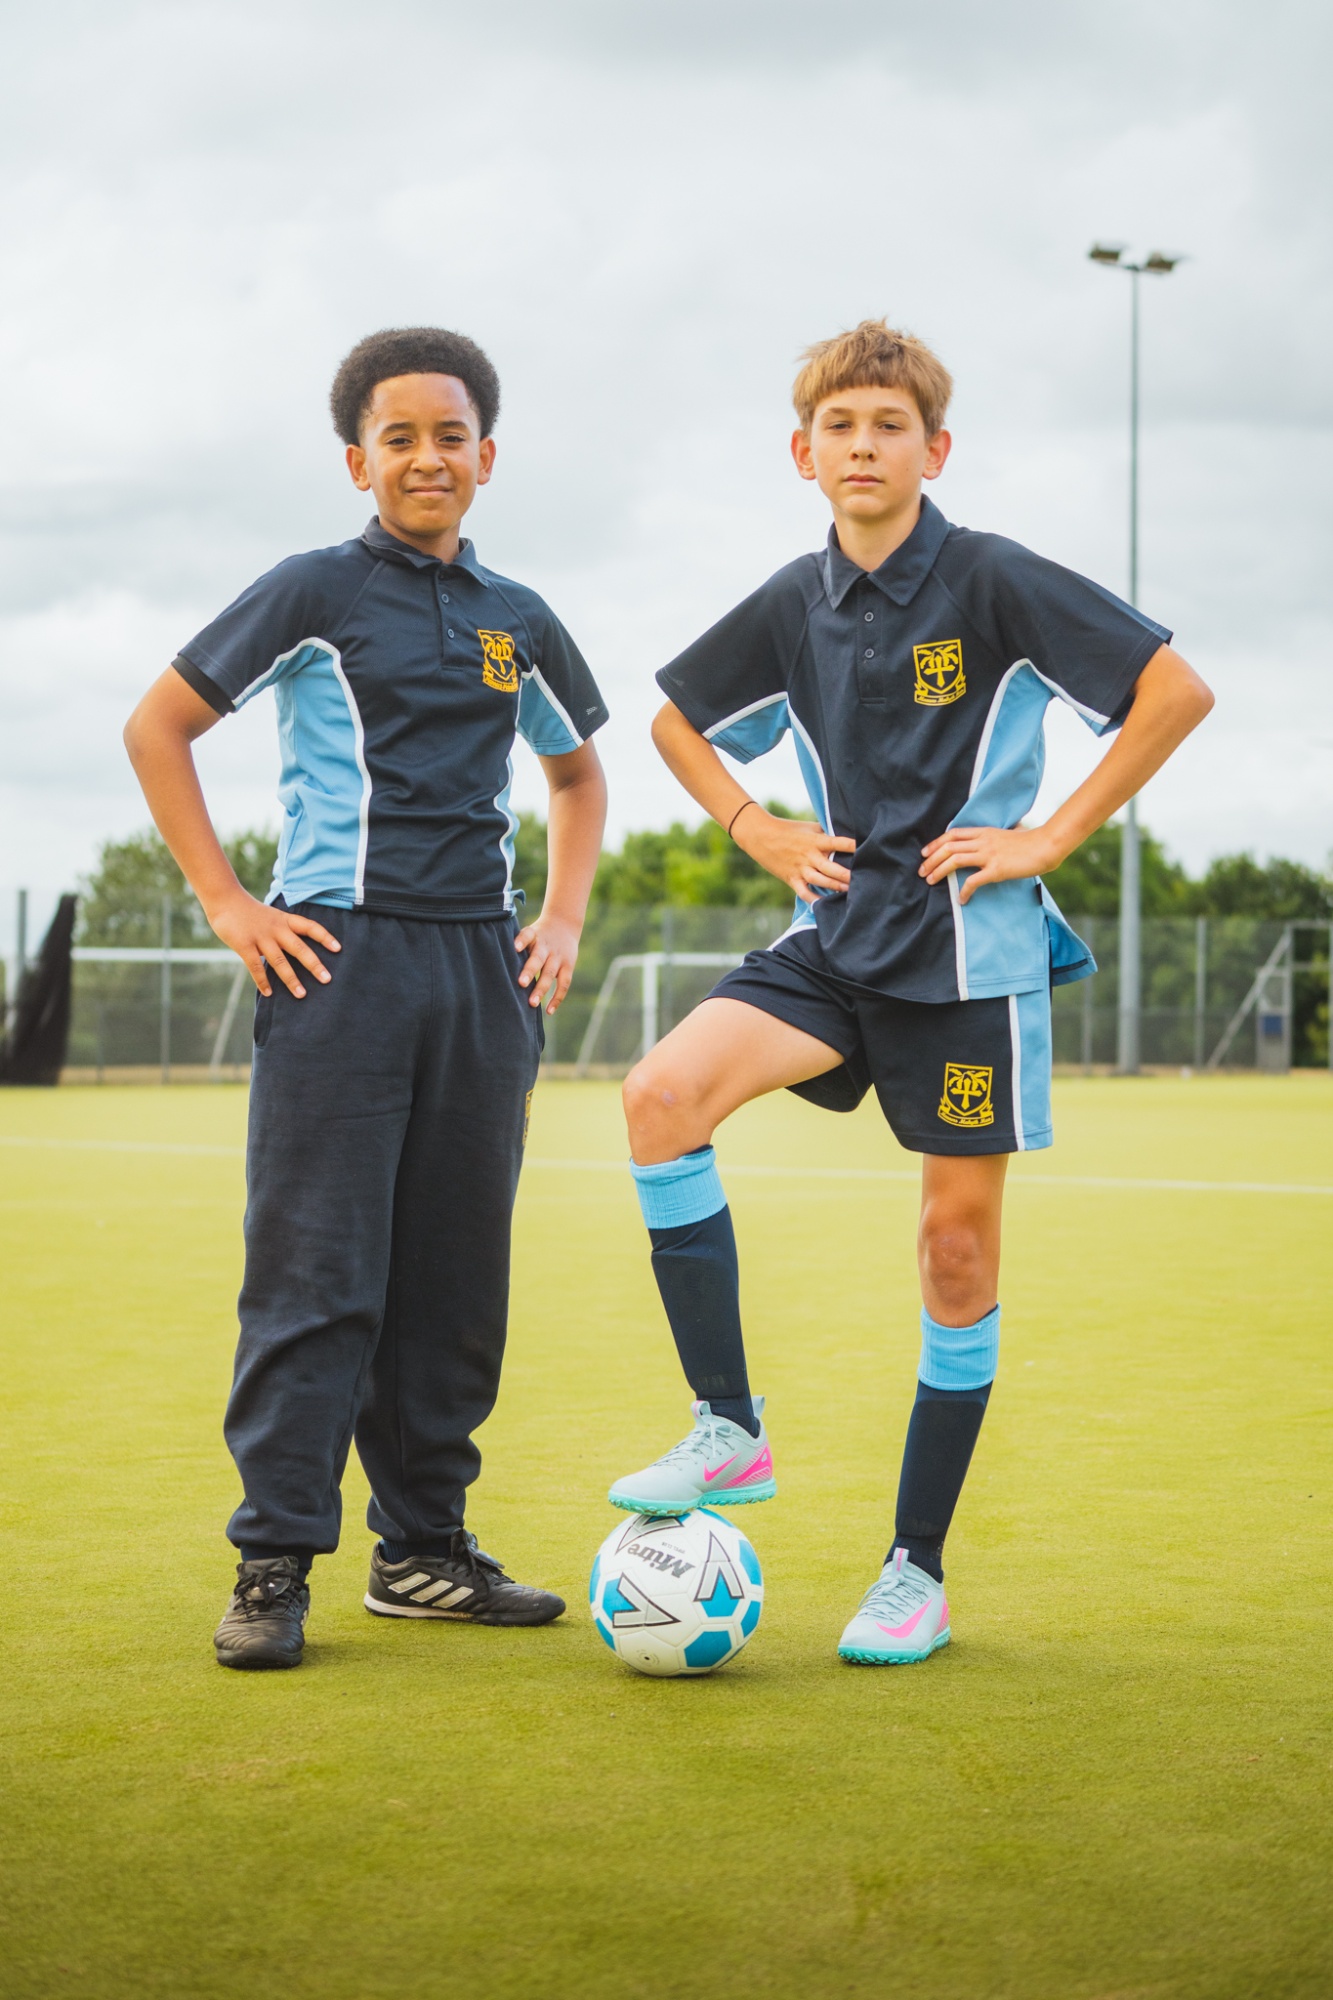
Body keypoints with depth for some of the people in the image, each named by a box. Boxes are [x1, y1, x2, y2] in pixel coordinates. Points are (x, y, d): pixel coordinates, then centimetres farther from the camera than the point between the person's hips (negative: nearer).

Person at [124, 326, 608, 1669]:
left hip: (482, 971, 5)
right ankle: (273, 1566, -3)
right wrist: (228, 905, -4)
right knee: (316, 1269, -7)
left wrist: (563, 919, 16)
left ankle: (423, 1547, 17)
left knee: (458, 1276, 7)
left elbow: (578, 771, 30)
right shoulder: (317, 592, 1)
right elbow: (157, 727, 3)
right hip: (341, 956, -5)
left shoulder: (517, 622, 15)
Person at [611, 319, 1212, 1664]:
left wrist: (1054, 836, -12)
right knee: (664, 1090, -20)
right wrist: (754, 830, 8)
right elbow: (674, 718, 23)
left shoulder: (992, 582, -8)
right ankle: (728, 1429, -10)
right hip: (838, 938, 4)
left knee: (959, 1241, 1)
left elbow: (1175, 690, -11)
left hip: (971, 952, -4)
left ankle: (918, 1571, 12)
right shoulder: (795, 604, 6)